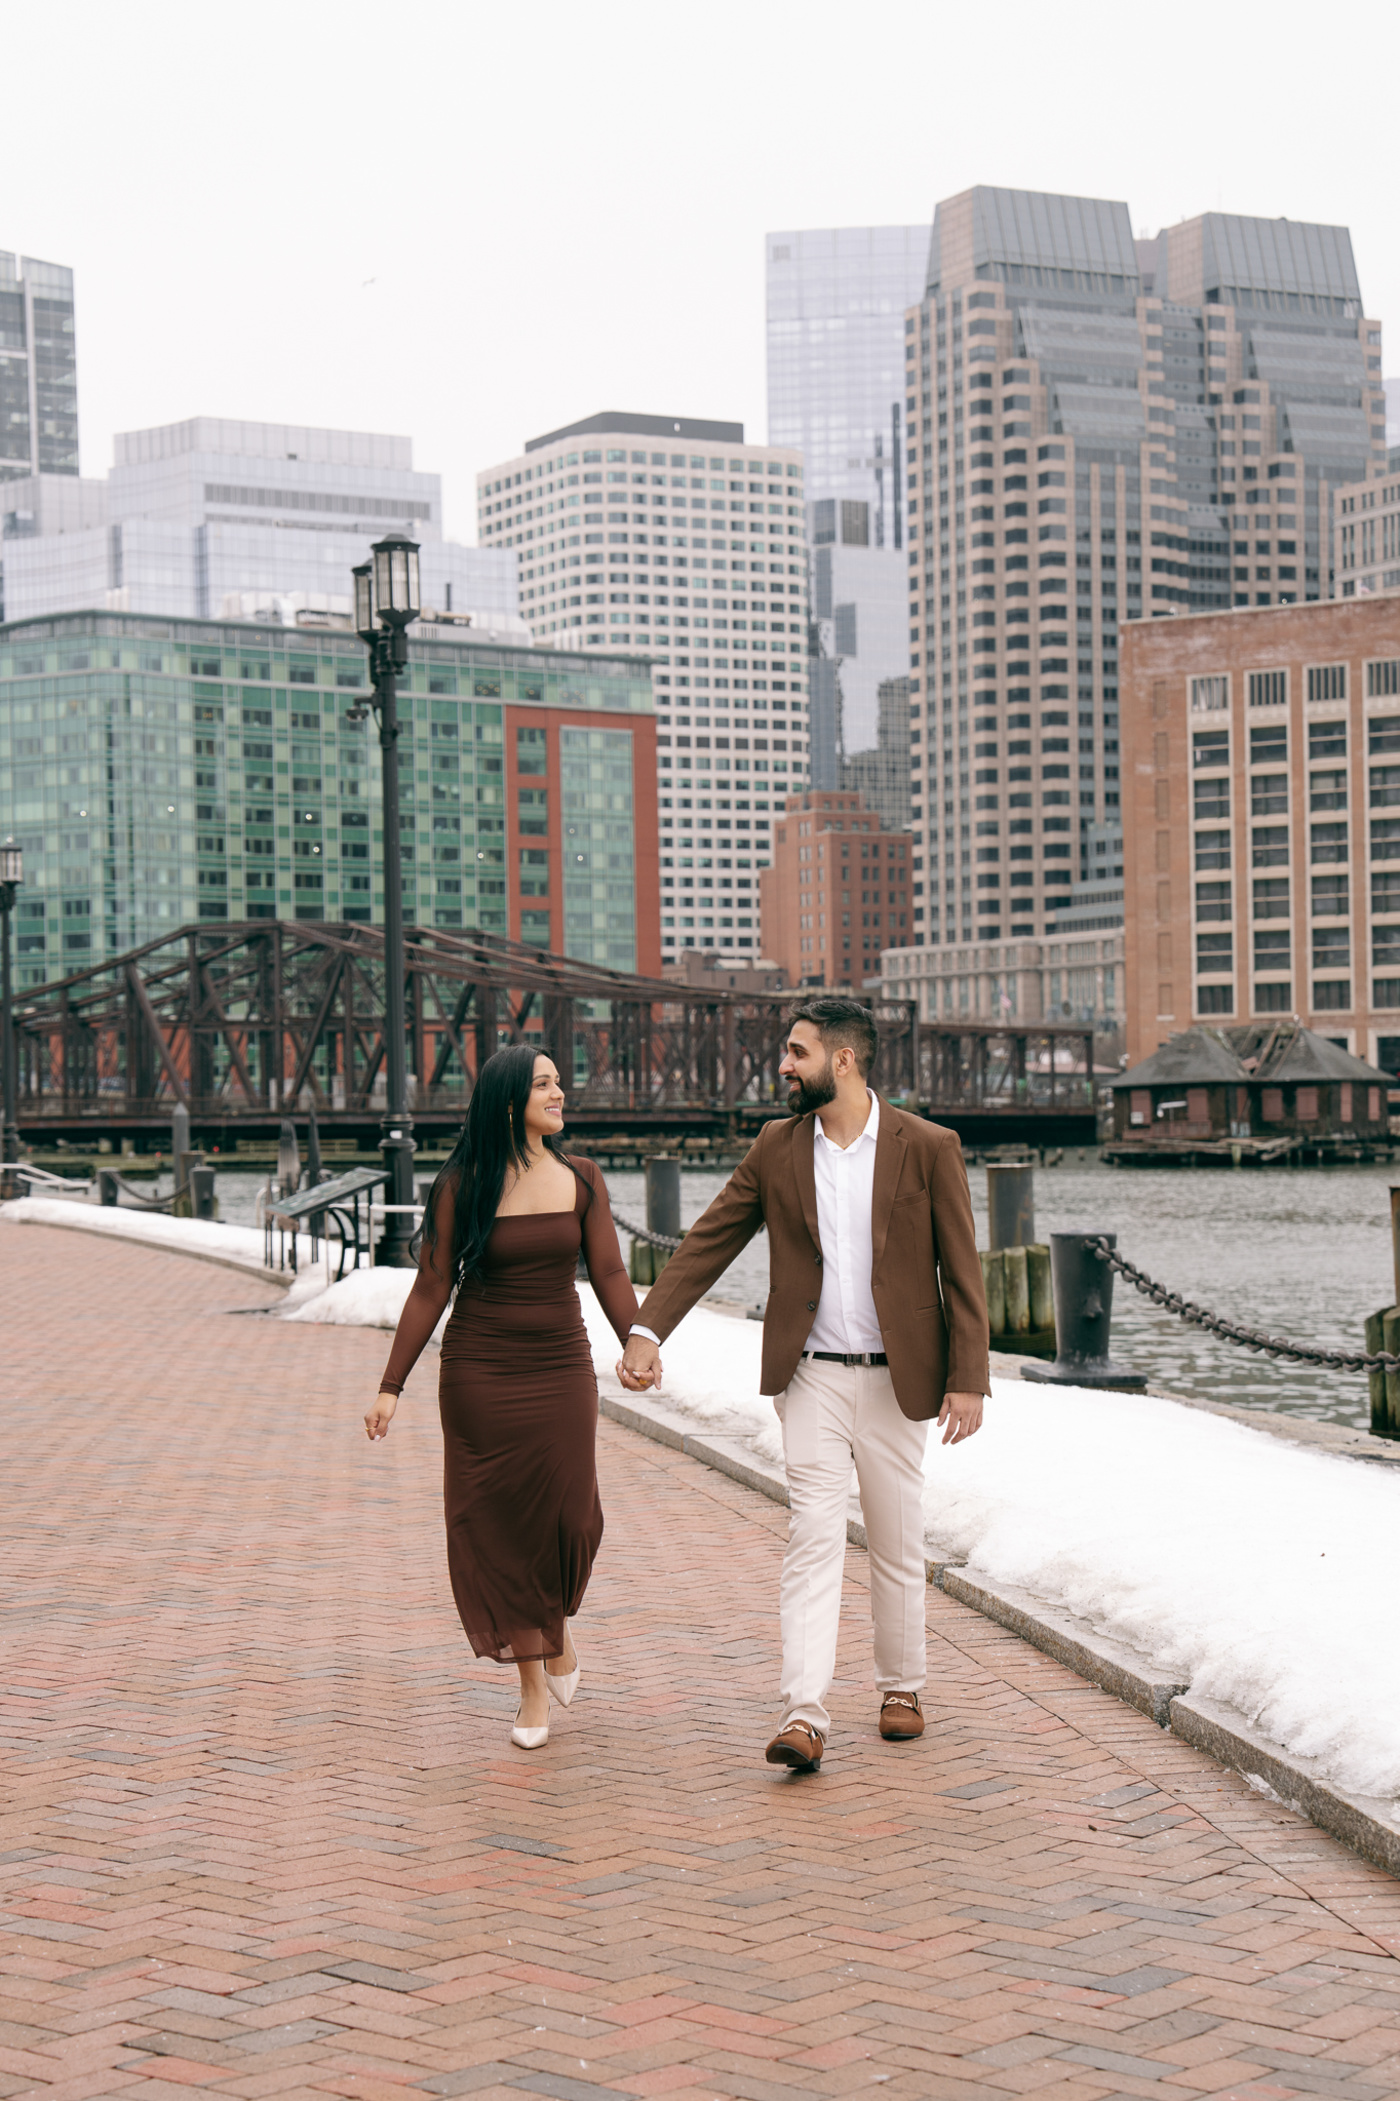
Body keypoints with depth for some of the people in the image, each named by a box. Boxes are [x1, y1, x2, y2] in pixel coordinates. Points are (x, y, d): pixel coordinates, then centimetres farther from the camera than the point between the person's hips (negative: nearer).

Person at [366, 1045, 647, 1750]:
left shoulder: (580, 1180, 2)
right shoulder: (462, 1186, -5)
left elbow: (610, 1276, 4)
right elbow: (430, 1289, -2)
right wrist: (391, 1387, -3)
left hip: (561, 1371, 2)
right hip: (478, 1374, -2)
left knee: (567, 1516, -3)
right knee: (497, 1524, 0)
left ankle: (557, 1625, 30)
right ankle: (532, 1683, 12)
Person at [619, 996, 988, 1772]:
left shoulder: (929, 1148, -4)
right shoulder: (776, 1149, 3)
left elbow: (962, 1271, -3)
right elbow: (708, 1243, 4)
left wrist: (967, 1379, -8)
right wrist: (648, 1328, -7)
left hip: (894, 1380, -1)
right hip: (812, 1379, 1)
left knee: (897, 1544, 10)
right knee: (813, 1536, -7)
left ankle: (901, 1687, 29)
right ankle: (804, 1716, -12)